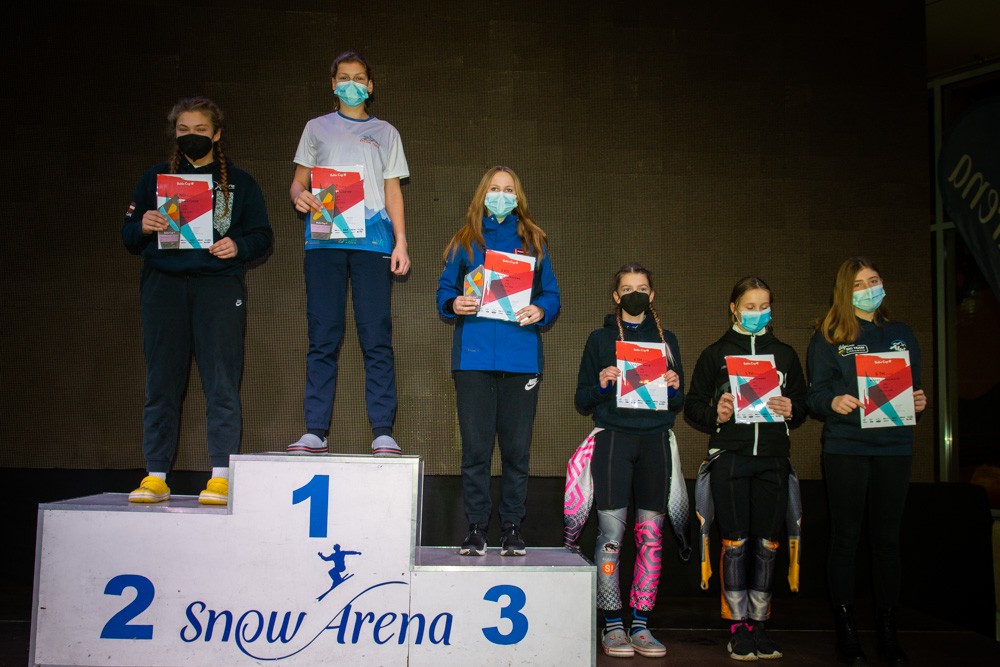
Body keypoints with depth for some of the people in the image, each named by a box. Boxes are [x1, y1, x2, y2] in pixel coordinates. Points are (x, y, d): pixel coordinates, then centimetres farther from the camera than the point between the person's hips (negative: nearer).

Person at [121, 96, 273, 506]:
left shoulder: (239, 183, 13)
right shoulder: (155, 178, 16)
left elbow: (262, 237, 10)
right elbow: (128, 237, 14)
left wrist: (238, 247, -11)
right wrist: (142, 227, -8)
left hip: (218, 286, -2)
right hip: (163, 285, 2)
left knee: (222, 383, -7)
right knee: (162, 383, 2)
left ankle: (221, 476, -4)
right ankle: (156, 476, 8)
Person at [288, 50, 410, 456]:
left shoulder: (385, 133, 20)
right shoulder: (317, 128, 21)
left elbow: (393, 191, 14)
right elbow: (299, 180, 17)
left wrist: (401, 241, 2)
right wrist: (299, 195, -8)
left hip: (372, 239, -1)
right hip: (323, 239, 1)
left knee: (376, 337, -8)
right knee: (323, 338, -3)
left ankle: (382, 433, -9)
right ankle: (315, 432, -2)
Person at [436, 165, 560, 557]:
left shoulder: (533, 242, 14)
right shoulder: (464, 241, 13)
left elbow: (551, 294, 12)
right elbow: (445, 290, 12)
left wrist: (541, 311, -10)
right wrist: (454, 304, -11)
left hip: (521, 358, 0)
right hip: (473, 357, 0)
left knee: (516, 448, 2)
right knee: (475, 447, -1)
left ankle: (512, 529, 12)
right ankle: (476, 529, 8)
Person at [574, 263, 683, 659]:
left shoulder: (666, 339, 16)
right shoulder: (600, 339, 9)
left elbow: (679, 404, 17)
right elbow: (582, 402, 7)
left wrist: (674, 388, -4)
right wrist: (601, 386, -12)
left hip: (656, 441, 3)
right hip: (614, 438, -2)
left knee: (651, 536, 2)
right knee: (611, 535, -5)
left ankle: (641, 626, 9)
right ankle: (612, 626, 4)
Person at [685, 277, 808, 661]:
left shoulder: (785, 354, 16)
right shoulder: (715, 354, 9)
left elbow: (802, 403, 16)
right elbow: (693, 404, 7)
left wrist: (790, 411, -5)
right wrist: (715, 415, -12)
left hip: (773, 458, 2)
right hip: (729, 456, -2)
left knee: (767, 542, 2)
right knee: (735, 541, -3)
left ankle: (758, 624, 11)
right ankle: (737, 626, 4)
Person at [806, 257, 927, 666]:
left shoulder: (902, 335, 15)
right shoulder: (827, 338, 4)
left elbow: (915, 386, 18)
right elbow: (815, 394, 0)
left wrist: (919, 401, -4)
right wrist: (833, 401, -21)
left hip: (894, 446, 3)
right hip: (845, 447, -3)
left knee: (887, 538, 5)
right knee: (845, 537, 0)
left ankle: (887, 629, 13)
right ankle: (846, 629, 8)